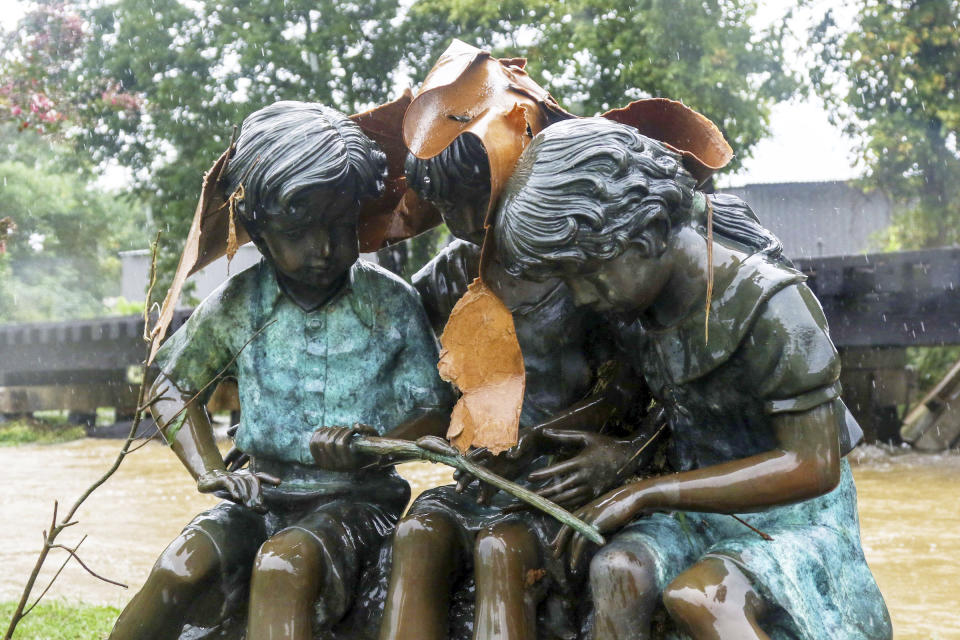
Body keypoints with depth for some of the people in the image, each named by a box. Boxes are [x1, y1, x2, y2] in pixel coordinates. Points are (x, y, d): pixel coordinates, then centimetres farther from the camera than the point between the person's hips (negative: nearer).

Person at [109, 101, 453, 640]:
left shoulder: (391, 303, -2)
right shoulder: (239, 305, 3)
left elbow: (435, 411, -2)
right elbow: (174, 388, 14)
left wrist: (372, 447, -23)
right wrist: (210, 470, -3)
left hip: (359, 499, -2)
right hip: (264, 492, 2)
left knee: (286, 564, -36)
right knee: (180, 571, -27)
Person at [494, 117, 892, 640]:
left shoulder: (772, 306, -21)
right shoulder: (627, 302, 0)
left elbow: (812, 467, -22)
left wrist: (645, 492, -22)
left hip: (789, 514, -5)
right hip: (696, 506, 5)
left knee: (696, 595, -35)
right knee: (616, 571, -27)